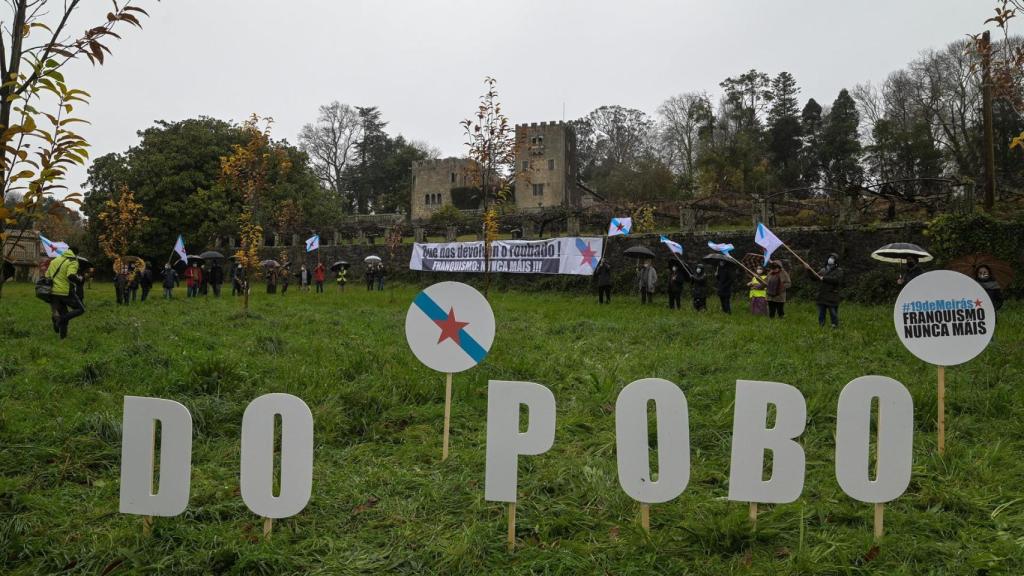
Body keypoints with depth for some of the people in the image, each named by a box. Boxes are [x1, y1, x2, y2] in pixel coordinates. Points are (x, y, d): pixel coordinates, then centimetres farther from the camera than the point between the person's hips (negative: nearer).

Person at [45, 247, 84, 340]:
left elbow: (47, 276, 17)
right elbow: (71, 276, -26)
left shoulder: (54, 260, 15)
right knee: (81, 309, 7)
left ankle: (63, 336, 15)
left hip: (53, 293, 7)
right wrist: (79, 279, -7)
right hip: (66, 292, -7)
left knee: (63, 314, 19)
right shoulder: (73, 262, -9)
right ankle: (61, 320, -14)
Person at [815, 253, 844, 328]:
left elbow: (835, 280, -18)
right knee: (821, 315, 9)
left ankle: (835, 327, 4)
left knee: (833, 314, -2)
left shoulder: (838, 271, -1)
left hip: (832, 297, -5)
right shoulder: (823, 270, 16)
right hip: (822, 296, 5)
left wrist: (824, 278, -16)